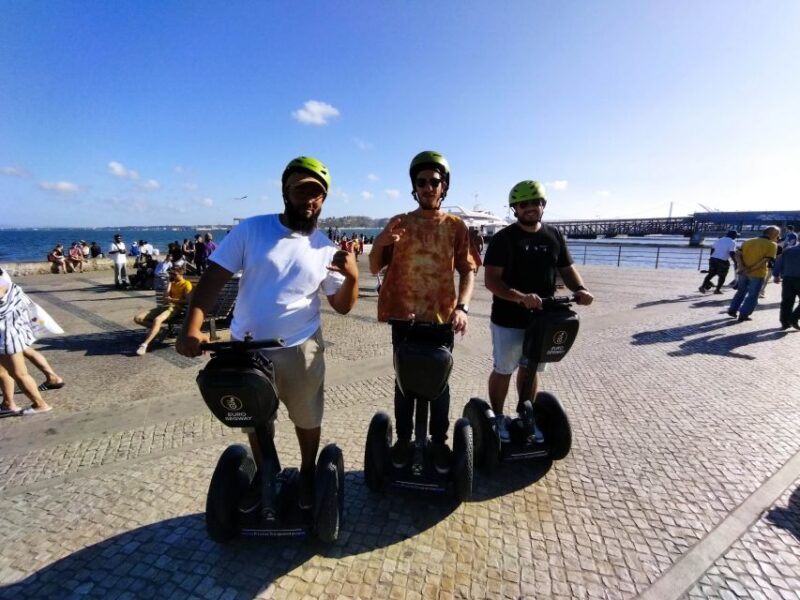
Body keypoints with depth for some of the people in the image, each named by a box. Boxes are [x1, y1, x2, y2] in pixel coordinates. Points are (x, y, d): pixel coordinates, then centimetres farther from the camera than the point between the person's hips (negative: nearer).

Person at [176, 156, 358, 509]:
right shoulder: (251, 230, -8)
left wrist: (352, 277, -24)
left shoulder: (326, 250, -4)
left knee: (307, 418, 17)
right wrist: (191, 328, -23)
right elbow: (212, 280, -10)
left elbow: (342, 306, -3)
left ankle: (307, 474, 44)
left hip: (300, 348, 0)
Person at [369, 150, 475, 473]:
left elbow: (467, 270, 1)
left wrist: (462, 307, -15)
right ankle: (403, 438, 28)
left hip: (442, 317, 0)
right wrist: (380, 242, -19)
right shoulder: (398, 223, 4)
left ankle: (439, 441, 28)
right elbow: (375, 268, 1)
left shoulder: (456, 226, 4)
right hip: (404, 316, 0)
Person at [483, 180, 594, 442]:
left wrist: (580, 289, -10)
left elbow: (567, 269, 12)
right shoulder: (503, 238, -10)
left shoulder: (554, 236, 6)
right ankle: (498, 418, 28)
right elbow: (490, 280, -17)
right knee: (503, 371, 9)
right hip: (509, 320, -4)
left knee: (530, 370, 18)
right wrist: (521, 297, -32)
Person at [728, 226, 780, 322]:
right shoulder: (772, 245, -6)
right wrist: (751, 269, -17)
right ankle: (744, 315, 7)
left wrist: (741, 267, -12)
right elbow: (766, 260, -16)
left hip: (743, 272, 4)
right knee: (753, 295, 8)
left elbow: (738, 254, -2)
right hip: (758, 274, -4)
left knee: (741, 292, 22)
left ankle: (732, 310, 22)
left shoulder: (748, 241, 8)